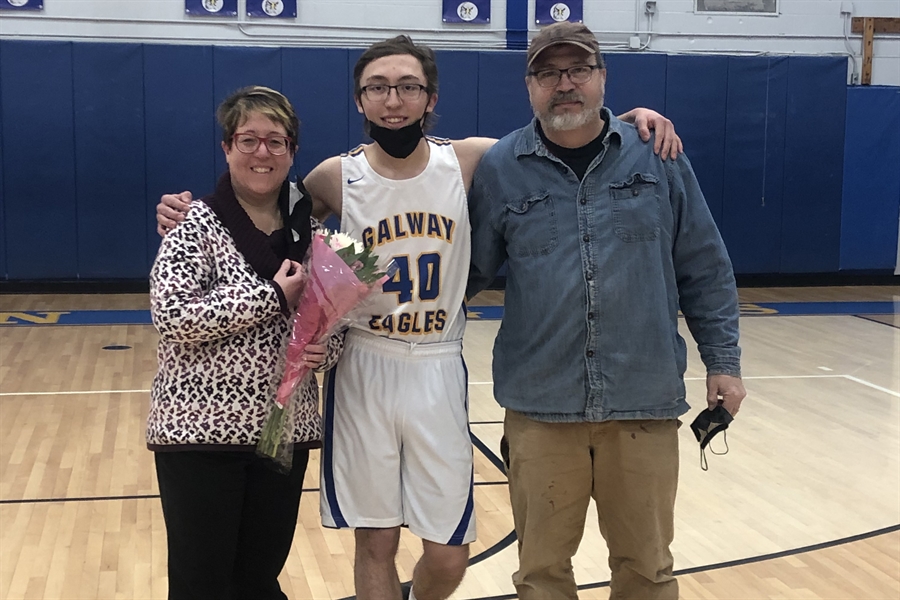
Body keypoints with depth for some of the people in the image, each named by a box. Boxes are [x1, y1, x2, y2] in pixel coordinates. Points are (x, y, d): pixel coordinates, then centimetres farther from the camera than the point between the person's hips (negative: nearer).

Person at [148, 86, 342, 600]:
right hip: (200, 430, -4)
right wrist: (274, 297, -19)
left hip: (283, 432, 4)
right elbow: (172, 315, -20)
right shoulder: (197, 225, -7)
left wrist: (322, 349, -12)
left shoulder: (309, 232, 6)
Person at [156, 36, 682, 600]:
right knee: (375, 542, 7)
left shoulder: (470, 161, -4)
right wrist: (192, 215, -3)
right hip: (364, 370, -1)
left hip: (439, 370, 1)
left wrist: (631, 117, -7)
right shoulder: (336, 177, -4)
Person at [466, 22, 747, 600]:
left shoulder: (658, 157, 2)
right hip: (540, 405, 0)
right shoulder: (499, 169, 1)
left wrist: (723, 361, 6)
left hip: (645, 401, 0)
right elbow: (468, 272, 8)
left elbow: (705, 270, 6)